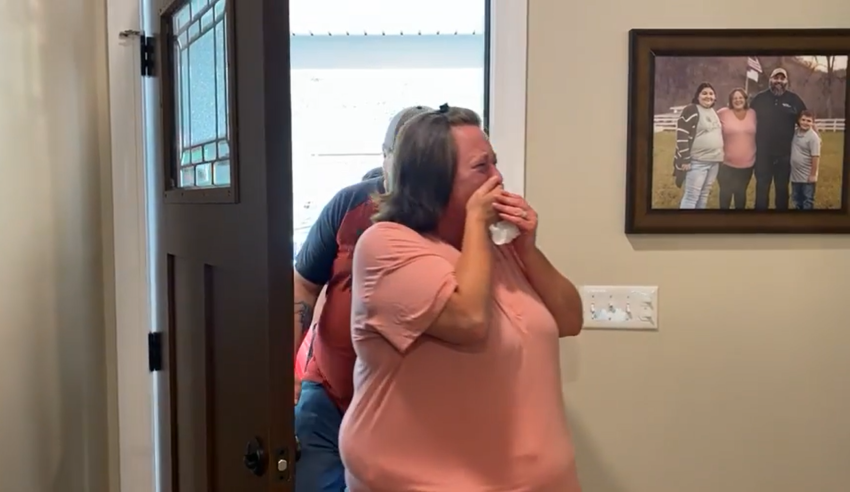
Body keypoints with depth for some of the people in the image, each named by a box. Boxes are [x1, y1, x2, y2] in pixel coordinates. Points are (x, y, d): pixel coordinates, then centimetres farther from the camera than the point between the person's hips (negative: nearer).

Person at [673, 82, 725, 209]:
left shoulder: (714, 112, 16)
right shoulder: (691, 110, -10)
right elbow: (682, 137, -16)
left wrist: (720, 156, 21)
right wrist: (684, 160, -20)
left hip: (714, 161, 8)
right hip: (697, 161, -8)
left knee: (704, 195, 12)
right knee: (691, 196, -10)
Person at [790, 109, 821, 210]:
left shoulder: (813, 137, -17)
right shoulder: (795, 133, 4)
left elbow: (815, 157, -18)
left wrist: (813, 175, -18)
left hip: (807, 176, -7)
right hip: (795, 175, 7)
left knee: (807, 201, 5)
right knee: (796, 198, 18)